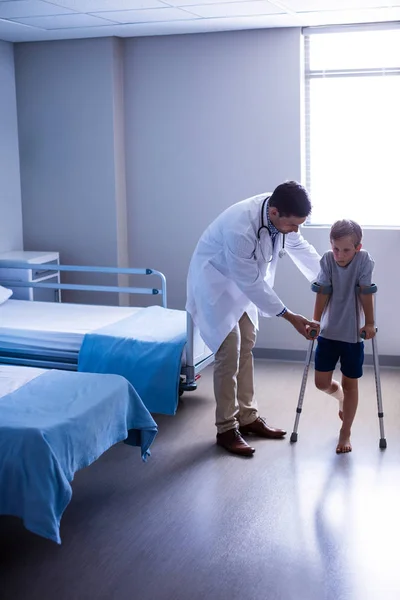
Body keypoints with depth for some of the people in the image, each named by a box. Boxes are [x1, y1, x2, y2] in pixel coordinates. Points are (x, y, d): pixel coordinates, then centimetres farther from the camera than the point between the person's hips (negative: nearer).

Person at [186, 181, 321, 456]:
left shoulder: (280, 215, -16)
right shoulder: (240, 228, -39)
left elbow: (301, 248, 1)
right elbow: (252, 282, -31)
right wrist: (289, 316, -25)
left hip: (243, 283, 8)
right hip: (215, 282, -8)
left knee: (246, 347, 11)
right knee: (229, 353, -9)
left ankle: (248, 417, 22)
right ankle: (226, 428, 2)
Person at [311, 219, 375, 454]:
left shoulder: (364, 260, -15)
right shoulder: (327, 260, -10)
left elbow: (366, 293, -14)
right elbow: (322, 293, -12)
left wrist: (370, 324, -12)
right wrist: (315, 322, -17)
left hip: (353, 334, -2)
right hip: (328, 332, 2)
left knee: (350, 384, 6)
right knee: (322, 383, 5)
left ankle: (345, 433, 20)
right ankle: (340, 394, 41)